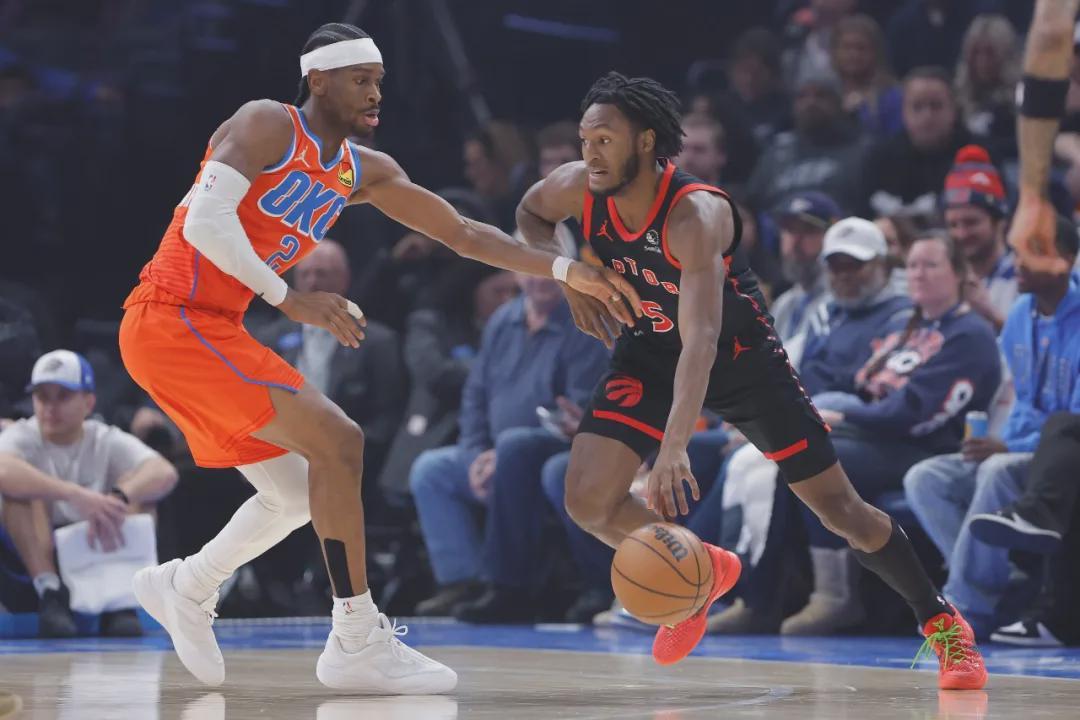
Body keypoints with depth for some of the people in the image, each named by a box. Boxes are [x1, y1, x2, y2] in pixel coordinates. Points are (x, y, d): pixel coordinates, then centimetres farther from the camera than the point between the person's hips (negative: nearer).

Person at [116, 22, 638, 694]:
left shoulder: (365, 172, 13)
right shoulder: (268, 125, -11)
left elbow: (462, 233, 14)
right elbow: (206, 221, -24)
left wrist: (567, 270, 6)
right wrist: (290, 299, -24)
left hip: (207, 330, 9)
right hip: (173, 318, -9)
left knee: (298, 495, 14)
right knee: (337, 440, -16)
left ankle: (185, 588, 32)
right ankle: (358, 642, -13)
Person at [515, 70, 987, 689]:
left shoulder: (696, 215, -35)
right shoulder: (577, 188, -20)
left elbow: (700, 339, -47)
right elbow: (530, 214, 7)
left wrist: (675, 443, -59)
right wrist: (568, 275, -13)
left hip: (742, 358, -4)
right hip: (649, 355, 4)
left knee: (840, 508, -3)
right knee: (589, 500, -13)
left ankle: (941, 622, 16)